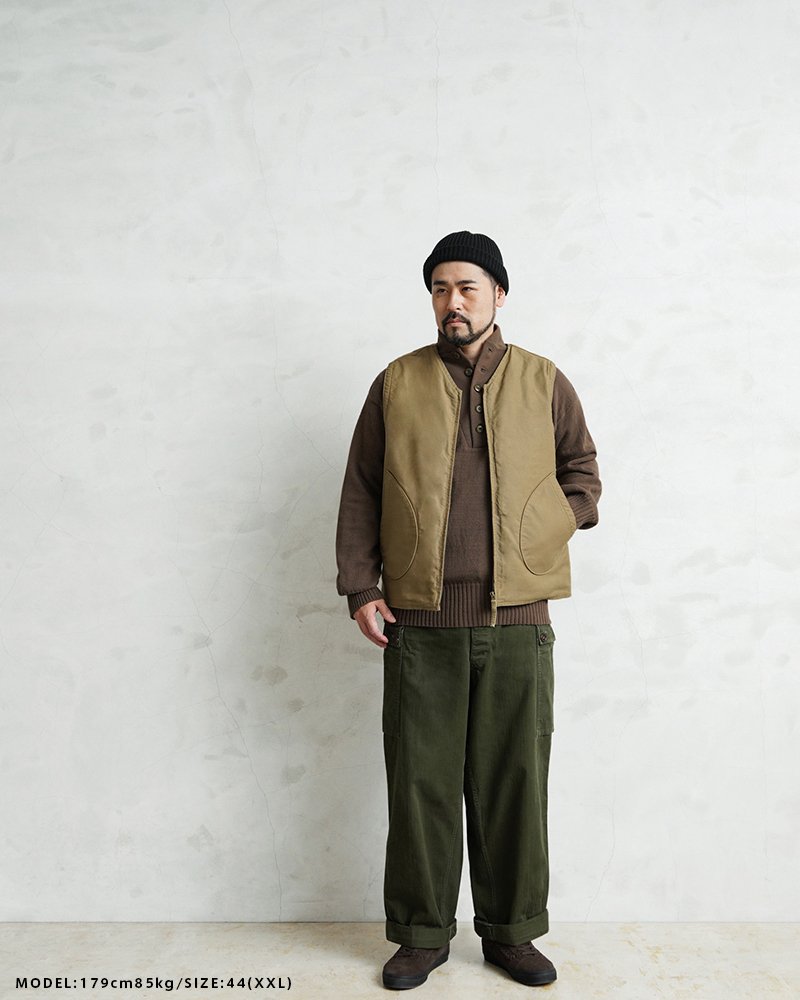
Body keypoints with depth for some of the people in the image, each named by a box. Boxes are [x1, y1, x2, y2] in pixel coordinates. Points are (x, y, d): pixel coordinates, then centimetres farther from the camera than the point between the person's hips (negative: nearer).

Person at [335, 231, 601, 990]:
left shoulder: (544, 383, 9)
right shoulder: (397, 384, 8)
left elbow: (582, 471, 18)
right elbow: (360, 491, 7)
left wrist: (549, 529, 1)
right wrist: (360, 589, -1)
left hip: (517, 620, 1)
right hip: (419, 621, 0)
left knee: (514, 781, 8)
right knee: (420, 781, 6)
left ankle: (513, 933, 27)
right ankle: (421, 934, 24)